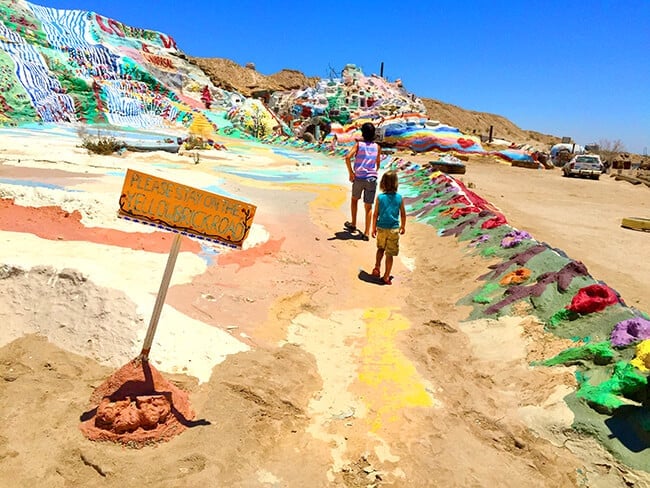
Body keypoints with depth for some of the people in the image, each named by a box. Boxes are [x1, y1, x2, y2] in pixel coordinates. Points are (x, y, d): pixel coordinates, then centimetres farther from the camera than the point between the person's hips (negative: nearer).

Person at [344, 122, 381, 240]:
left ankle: (353, 225, 33)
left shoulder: (359, 144, -2)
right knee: (368, 206, 5)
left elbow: (347, 157, -16)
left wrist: (350, 173, -8)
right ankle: (366, 233, 2)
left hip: (358, 178, -1)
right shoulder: (377, 147, 5)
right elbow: (378, 164, 12)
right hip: (372, 178, 1)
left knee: (354, 199, 25)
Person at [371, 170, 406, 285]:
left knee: (380, 248, 26)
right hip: (394, 229, 0)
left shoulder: (380, 197, -9)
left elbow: (375, 214, -5)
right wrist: (403, 226, 18)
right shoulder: (399, 198, -6)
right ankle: (386, 276, 13)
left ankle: (377, 268, 19)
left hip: (381, 228, 1)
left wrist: (374, 228, 6)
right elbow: (403, 214, 2)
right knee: (390, 254, 8)